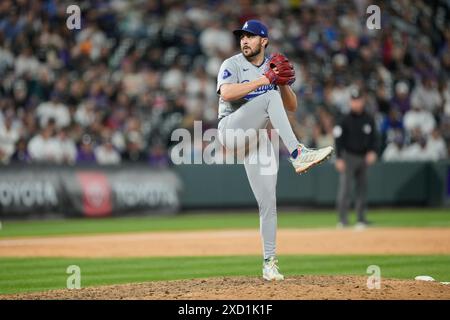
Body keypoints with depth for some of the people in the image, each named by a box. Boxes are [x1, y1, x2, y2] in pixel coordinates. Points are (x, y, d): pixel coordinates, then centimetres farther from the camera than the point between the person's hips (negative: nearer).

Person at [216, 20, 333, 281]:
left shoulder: (274, 67, 13)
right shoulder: (232, 65, -2)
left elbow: (292, 107, 10)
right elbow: (226, 94, -23)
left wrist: (283, 82, -9)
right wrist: (265, 79, -24)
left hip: (259, 140, 4)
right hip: (232, 131, -4)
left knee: (268, 201, -5)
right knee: (270, 98, -28)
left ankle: (270, 262, 4)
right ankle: (298, 155, -38)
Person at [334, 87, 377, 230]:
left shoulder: (369, 120, 7)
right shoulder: (345, 120, -4)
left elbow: (373, 137, 13)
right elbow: (339, 139, -5)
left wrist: (372, 151, -4)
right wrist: (339, 159, -11)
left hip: (364, 158, 4)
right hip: (348, 157, -4)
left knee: (362, 188, 6)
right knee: (344, 188, -10)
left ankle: (361, 219, 12)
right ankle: (343, 219, -11)